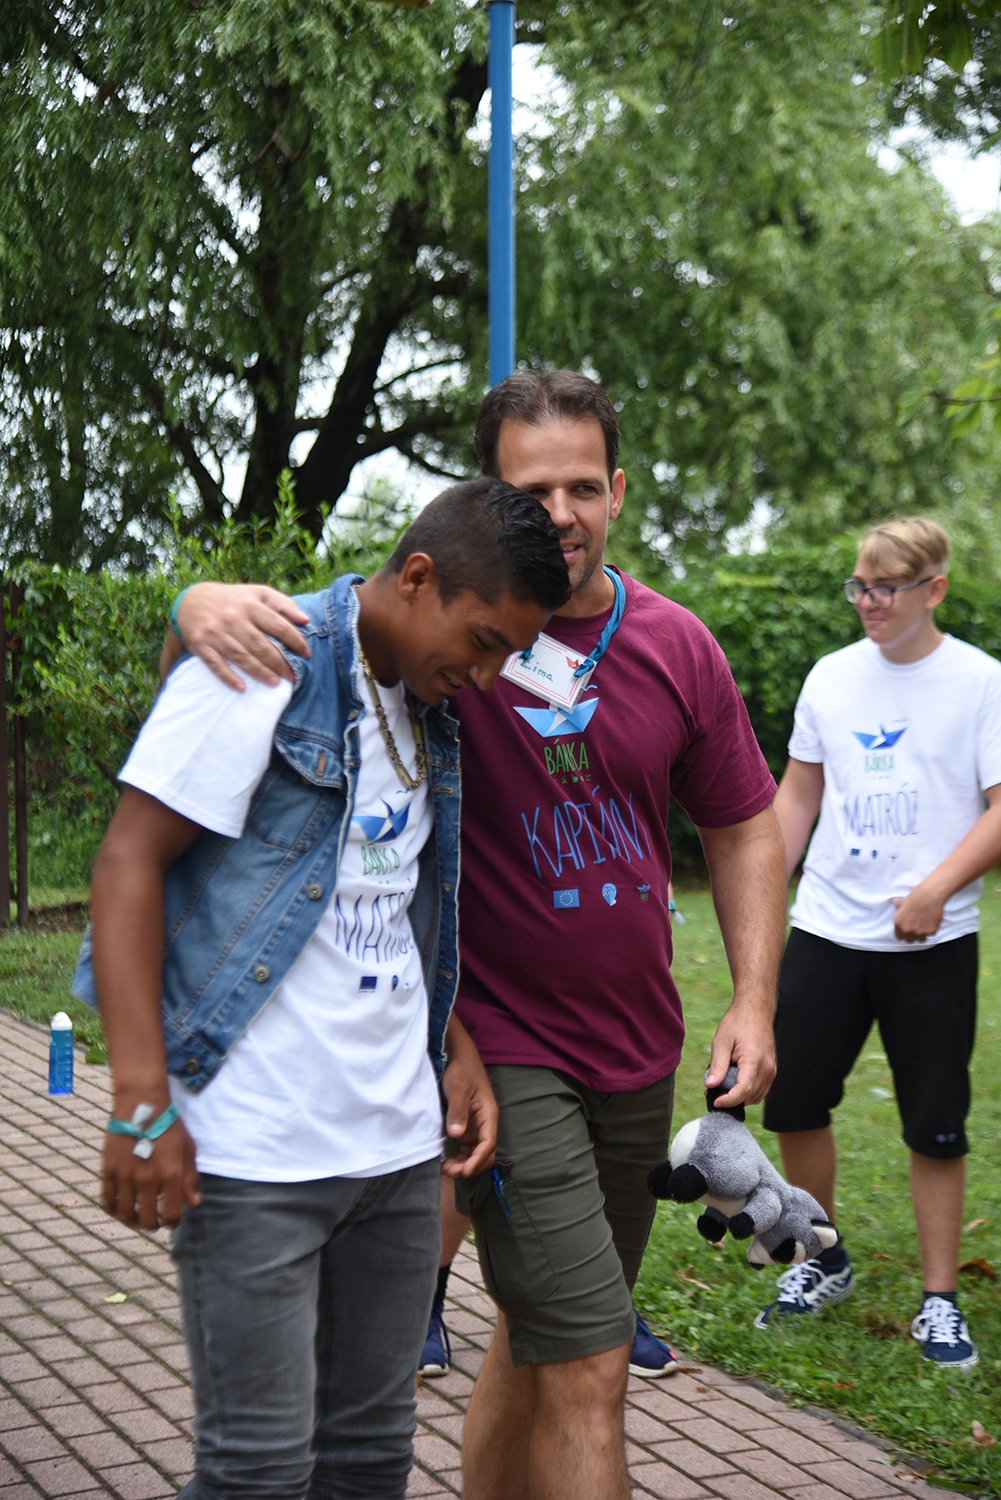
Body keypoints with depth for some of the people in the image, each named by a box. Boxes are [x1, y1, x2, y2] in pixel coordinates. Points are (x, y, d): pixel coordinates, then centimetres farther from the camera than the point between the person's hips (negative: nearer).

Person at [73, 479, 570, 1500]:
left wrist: (460, 1055, 12)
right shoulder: (265, 667, -11)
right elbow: (129, 861, -14)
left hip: (398, 1141, 8)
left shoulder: (432, 711, 13)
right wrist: (141, 1101, -20)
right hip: (255, 1149, -7)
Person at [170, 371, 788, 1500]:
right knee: (588, 1364, -9)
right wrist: (210, 605, -35)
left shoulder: (676, 646, 2)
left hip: (636, 1051, 5)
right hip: (495, 1049, -5)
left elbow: (741, 825, 11)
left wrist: (754, 997, 2)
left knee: (539, 1340, 20)